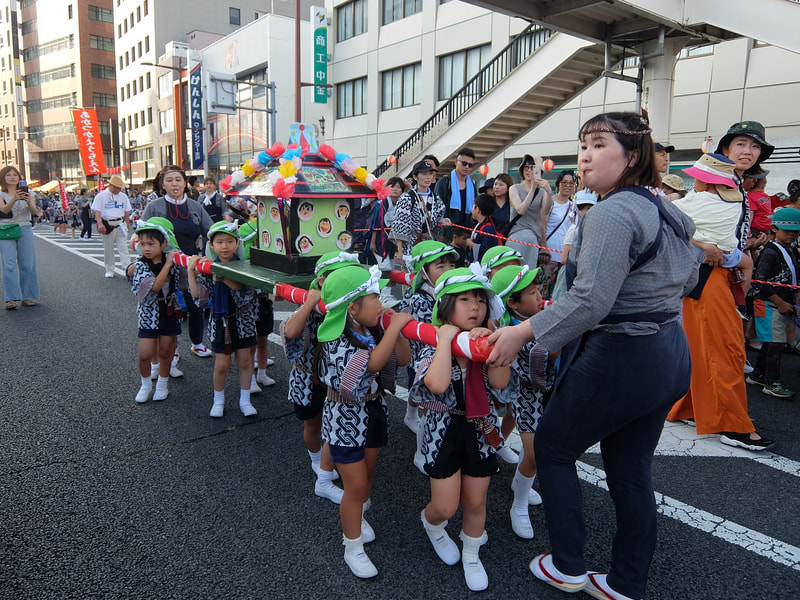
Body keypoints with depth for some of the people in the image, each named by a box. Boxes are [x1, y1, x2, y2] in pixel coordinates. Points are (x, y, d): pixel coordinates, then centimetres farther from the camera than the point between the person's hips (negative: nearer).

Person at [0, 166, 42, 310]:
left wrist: (29, 202, -25)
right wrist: (14, 199, -32)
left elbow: (34, 212, -4)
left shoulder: (26, 193, 10)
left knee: (27, 265, -1)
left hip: (25, 230, 2)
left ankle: (28, 297, 6)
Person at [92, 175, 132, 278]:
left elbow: (126, 212, 15)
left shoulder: (123, 196, 9)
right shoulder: (101, 196, -1)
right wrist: (100, 223, -22)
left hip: (120, 224, 2)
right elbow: (97, 212, -6)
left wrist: (127, 225, 12)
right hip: (107, 225, -2)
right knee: (108, 249, 7)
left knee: (123, 248, -5)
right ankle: (109, 270, 18)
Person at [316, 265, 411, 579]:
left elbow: (403, 358, -2)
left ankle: (356, 519, 49)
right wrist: (395, 326, -35)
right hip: (345, 417, -7)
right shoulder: (336, 341, -26)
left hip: (374, 410, 7)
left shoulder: (373, 330, -6)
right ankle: (353, 548, 24)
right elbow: (373, 362, -40)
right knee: (356, 486, 3)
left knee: (367, 473, 22)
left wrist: (396, 329, -17)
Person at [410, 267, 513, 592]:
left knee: (475, 502, 16)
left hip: (481, 430, 3)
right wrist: (446, 337, -29)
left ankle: (471, 556, 41)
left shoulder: (486, 341, -4)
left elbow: (500, 382, -19)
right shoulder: (436, 344, -15)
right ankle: (430, 523, 42)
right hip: (445, 430, -3)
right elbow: (437, 384, -35)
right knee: (446, 506, 5)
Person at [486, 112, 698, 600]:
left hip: (621, 359, -9)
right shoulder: (665, 210, 9)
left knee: (552, 446, 11)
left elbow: (590, 299, -29)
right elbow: (688, 278, 20)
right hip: (670, 357, 9)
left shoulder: (612, 213, -21)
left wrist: (523, 332, -23)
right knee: (631, 471, 18)